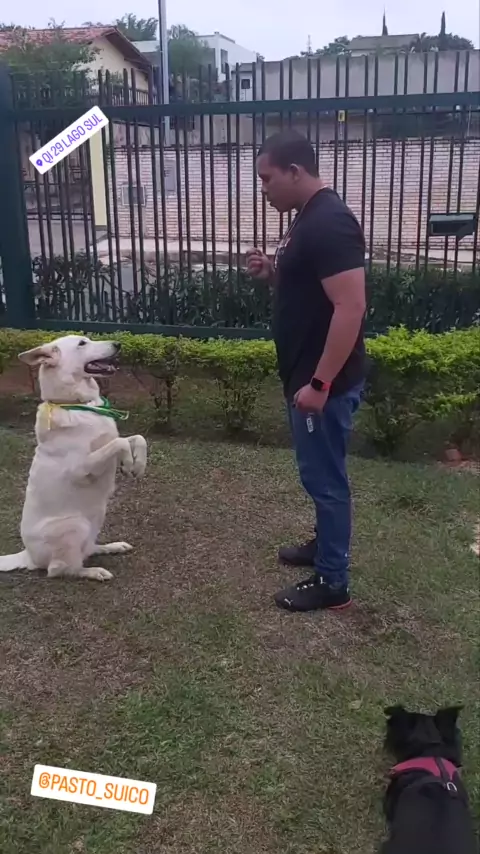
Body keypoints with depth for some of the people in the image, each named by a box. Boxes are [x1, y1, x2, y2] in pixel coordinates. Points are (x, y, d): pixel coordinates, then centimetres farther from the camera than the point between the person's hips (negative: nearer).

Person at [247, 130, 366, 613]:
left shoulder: (329, 223, -22)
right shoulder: (308, 217, 11)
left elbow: (350, 308, -27)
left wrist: (320, 383, -26)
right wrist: (271, 271, 3)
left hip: (325, 382, -10)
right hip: (307, 375, 10)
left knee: (324, 477, 1)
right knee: (320, 473, 22)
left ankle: (332, 583, 15)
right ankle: (324, 545, 40)